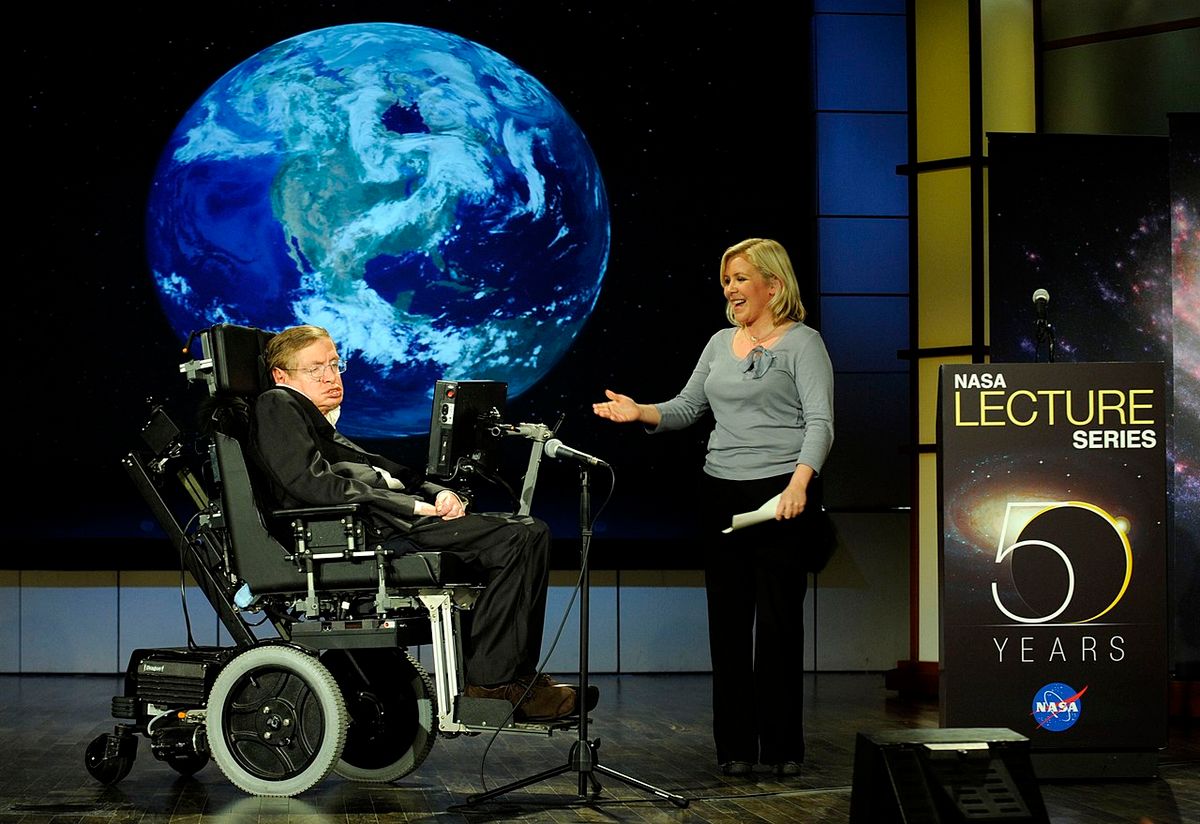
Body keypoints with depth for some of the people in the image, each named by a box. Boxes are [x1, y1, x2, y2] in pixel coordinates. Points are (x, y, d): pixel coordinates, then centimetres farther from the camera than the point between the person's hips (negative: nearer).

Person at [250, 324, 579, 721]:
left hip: (389, 522, 10)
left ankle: (518, 680, -8)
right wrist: (415, 507, -13)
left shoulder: (328, 431, 33)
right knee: (519, 539, -18)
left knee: (529, 534, -3)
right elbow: (311, 483, -12)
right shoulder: (276, 405, 4)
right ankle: (490, 675, -14)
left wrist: (438, 493, -1)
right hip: (363, 529, -10)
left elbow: (390, 475, 23)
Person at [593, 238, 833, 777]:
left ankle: (783, 746, 8)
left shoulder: (802, 342, -3)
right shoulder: (721, 343, 16)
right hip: (721, 491, 6)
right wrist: (639, 412, -3)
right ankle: (735, 746, 12)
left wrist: (799, 483, -27)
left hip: (782, 493, -6)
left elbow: (819, 422, -12)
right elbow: (686, 408, 17)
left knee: (778, 618, -2)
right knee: (728, 618, 5)